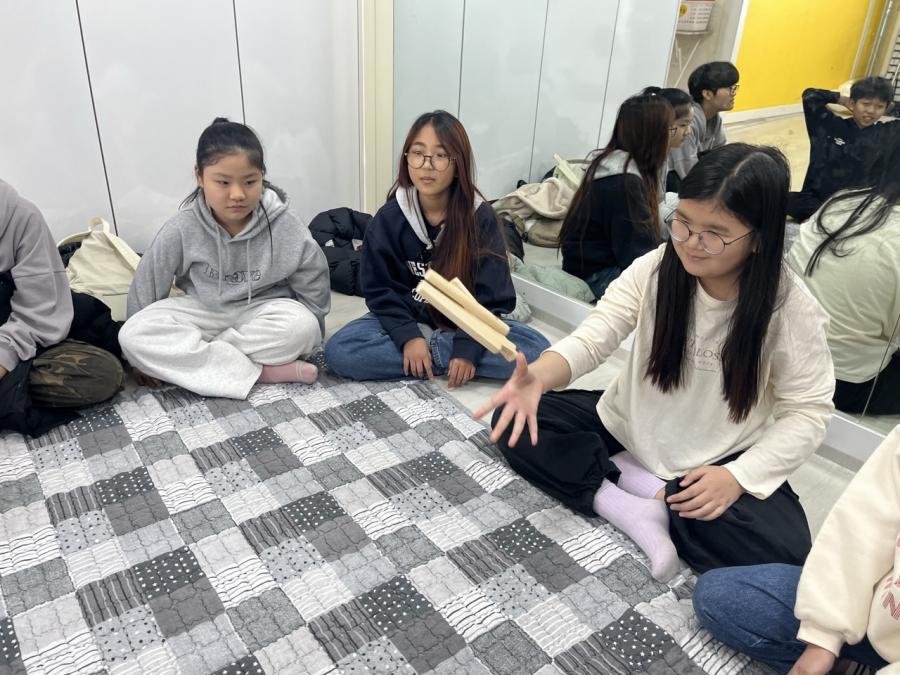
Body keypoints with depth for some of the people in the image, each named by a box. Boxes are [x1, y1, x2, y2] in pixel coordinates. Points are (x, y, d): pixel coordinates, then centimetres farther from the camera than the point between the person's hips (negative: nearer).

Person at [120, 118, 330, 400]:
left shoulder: (284, 225, -18)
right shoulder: (182, 229, -15)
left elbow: (313, 285, -6)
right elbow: (146, 286, -3)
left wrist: (307, 339, -1)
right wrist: (144, 356, 5)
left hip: (263, 313, -1)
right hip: (205, 313, 2)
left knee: (300, 326, -35)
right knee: (133, 335, -25)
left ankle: (194, 360, -19)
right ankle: (259, 371, -28)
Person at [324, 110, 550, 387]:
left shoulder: (480, 217, -12)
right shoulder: (389, 218, -9)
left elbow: (490, 295, -13)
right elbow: (379, 289, -7)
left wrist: (468, 347, -25)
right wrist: (408, 336, -22)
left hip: (464, 323, -1)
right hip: (408, 321, 1)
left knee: (536, 349, -25)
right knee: (338, 351, -25)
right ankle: (446, 354, -17)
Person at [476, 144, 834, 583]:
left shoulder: (791, 309, -19)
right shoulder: (655, 268, -15)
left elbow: (807, 412, -12)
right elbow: (592, 338, -23)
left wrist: (736, 477, -25)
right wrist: (537, 377, -45)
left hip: (719, 462, -2)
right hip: (627, 429, 3)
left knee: (785, 552, -27)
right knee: (514, 421, -13)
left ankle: (652, 492, -9)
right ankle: (636, 513, -19)